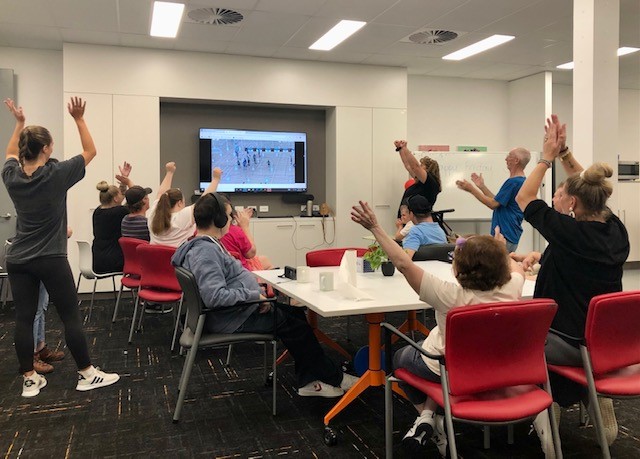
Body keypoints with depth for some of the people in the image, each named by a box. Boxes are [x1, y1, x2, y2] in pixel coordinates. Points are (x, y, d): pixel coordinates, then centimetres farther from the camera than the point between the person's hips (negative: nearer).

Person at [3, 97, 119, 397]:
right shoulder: (57, 175, -13)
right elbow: (90, 151, -1)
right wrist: (79, 119, 1)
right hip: (51, 260, -5)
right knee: (71, 317, 2)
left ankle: (29, 380, 14)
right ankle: (86, 375, 10)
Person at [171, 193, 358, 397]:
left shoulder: (208, 245, 10)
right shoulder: (205, 251, -24)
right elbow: (215, 296, -34)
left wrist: (256, 291, 8)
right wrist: (254, 296, -24)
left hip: (238, 309, 11)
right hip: (231, 319, -11)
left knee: (295, 313, 10)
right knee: (295, 325, -3)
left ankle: (308, 381, 12)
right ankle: (334, 378, 15)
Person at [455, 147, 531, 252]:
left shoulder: (513, 182, -17)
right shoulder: (521, 181, 16)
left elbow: (493, 204, -15)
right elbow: (498, 201, 18)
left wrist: (471, 189, -9)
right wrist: (481, 186, 18)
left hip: (505, 237, -10)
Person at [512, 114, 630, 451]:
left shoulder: (569, 231, -23)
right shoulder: (616, 229, -5)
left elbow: (523, 199, -9)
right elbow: (587, 189, 11)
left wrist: (547, 157, -3)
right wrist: (564, 153, 6)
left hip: (571, 344, -7)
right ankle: (597, 401, 31)